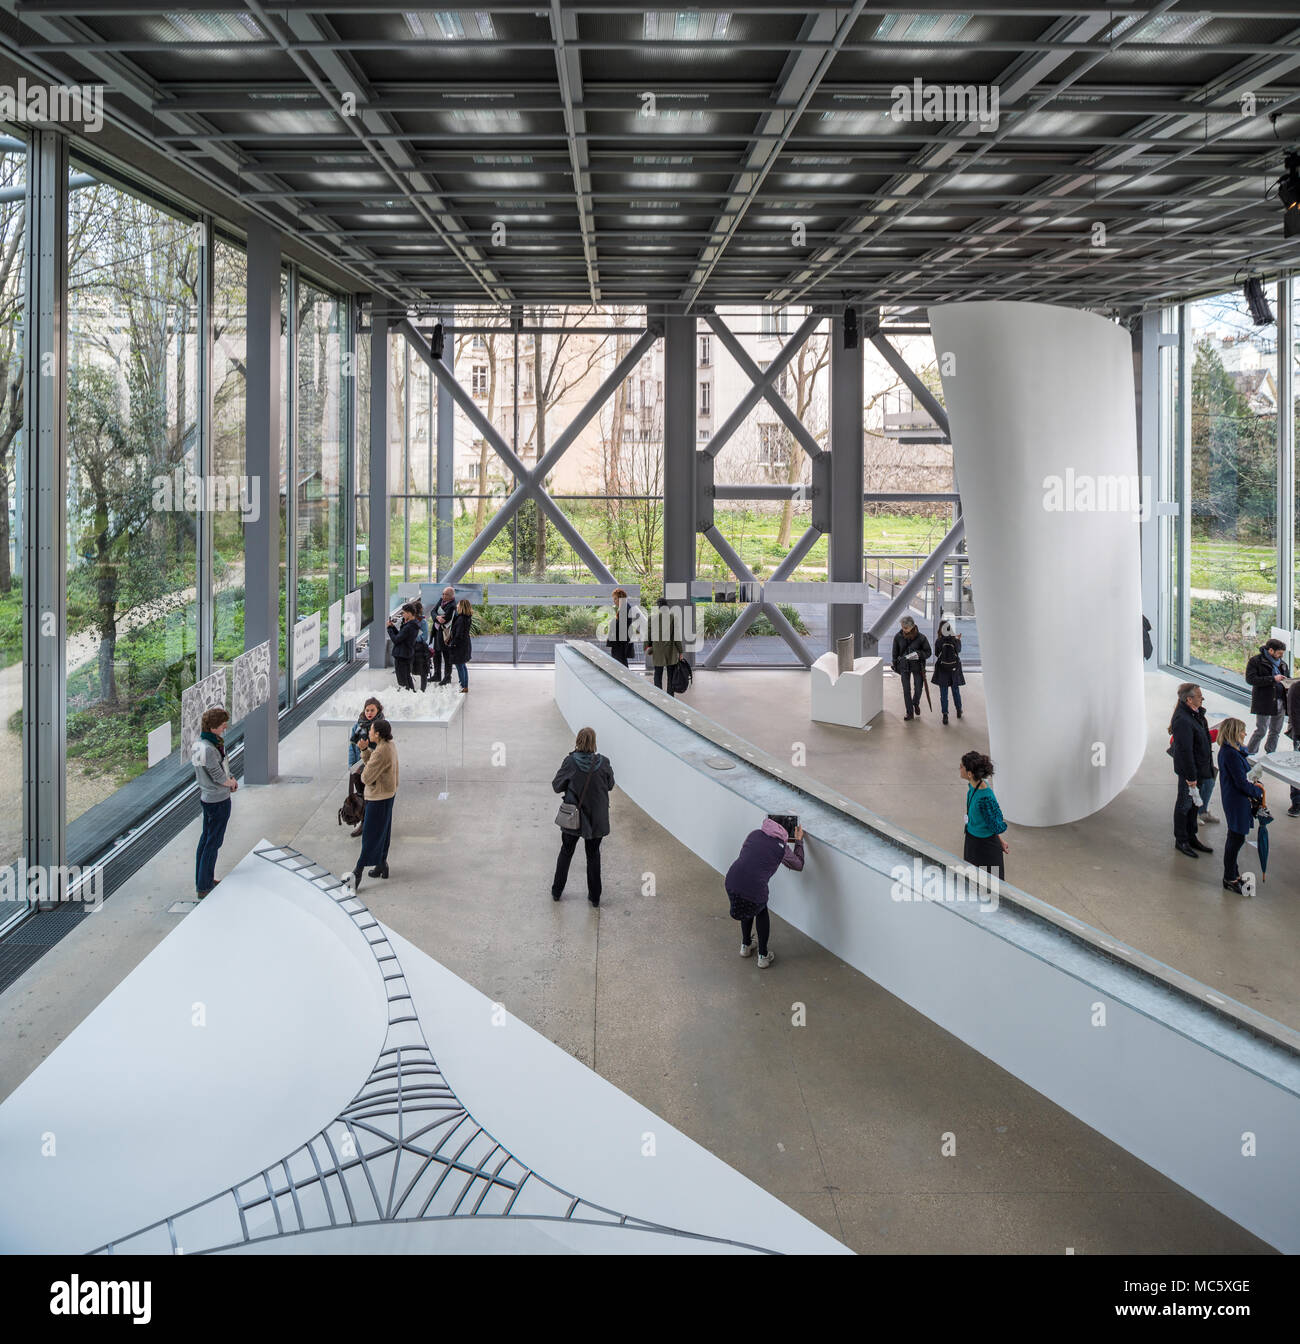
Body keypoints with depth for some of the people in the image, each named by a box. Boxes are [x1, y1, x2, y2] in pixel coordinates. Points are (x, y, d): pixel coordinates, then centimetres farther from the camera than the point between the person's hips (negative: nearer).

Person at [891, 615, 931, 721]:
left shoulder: (921, 638, -15)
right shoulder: (898, 637, -8)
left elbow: (928, 652, -6)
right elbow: (895, 652, 6)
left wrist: (919, 655, -25)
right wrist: (895, 665, 11)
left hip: (917, 666, -1)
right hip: (904, 666, 1)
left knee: (918, 689, 6)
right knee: (906, 690, 3)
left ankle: (916, 704, 37)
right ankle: (910, 712, 15)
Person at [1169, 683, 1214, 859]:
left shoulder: (1196, 713, 4)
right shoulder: (1182, 720, -27)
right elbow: (1184, 751, -26)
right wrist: (1191, 776, -23)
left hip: (1200, 767, 10)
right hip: (1188, 770, -10)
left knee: (1194, 803, 19)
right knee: (1185, 804, 4)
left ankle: (1191, 837, 32)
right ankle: (1181, 841, 17)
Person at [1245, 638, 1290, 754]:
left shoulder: (1281, 663, 13)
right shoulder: (1256, 661, -8)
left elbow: (1287, 678, 26)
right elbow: (1250, 679, -19)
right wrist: (1273, 679, -23)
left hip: (1280, 701, 7)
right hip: (1264, 702, -7)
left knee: (1276, 731, 13)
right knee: (1261, 730, -5)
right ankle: (1249, 754, 7)